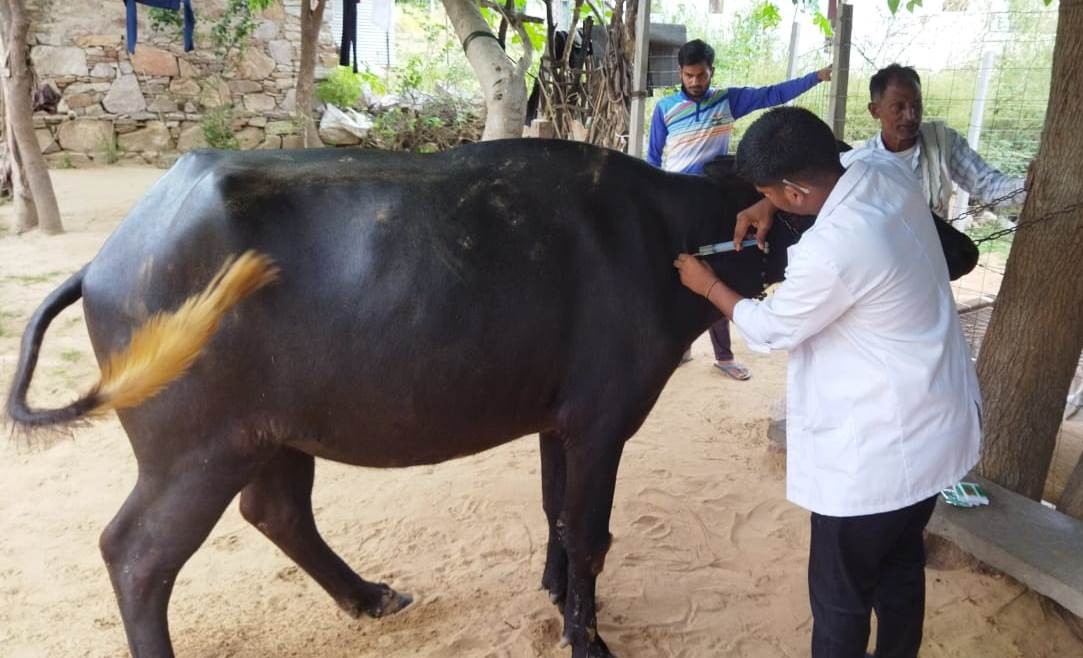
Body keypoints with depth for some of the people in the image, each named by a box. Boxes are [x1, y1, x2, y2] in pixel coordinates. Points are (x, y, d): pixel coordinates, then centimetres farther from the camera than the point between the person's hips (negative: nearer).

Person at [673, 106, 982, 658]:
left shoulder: (828, 252, -30)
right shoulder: (887, 170, -6)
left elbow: (771, 328, -11)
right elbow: (845, 163, 20)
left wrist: (708, 285, 4)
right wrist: (766, 208, 9)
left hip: (878, 450, -9)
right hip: (938, 424, 9)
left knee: (839, 594, 11)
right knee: (900, 568, 27)